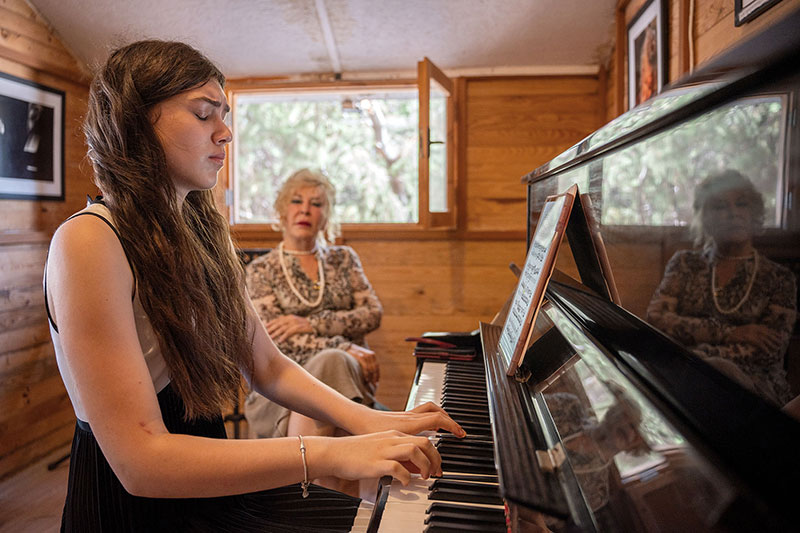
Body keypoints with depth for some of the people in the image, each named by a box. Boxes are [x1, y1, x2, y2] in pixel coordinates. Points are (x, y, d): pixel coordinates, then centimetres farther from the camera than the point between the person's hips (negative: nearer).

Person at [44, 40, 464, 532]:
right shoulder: (88, 241, -20)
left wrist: (365, 421, -8)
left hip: (211, 485, 7)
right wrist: (329, 455, -30)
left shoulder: (204, 232, 6)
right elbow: (140, 459, -25)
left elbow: (268, 368, 6)